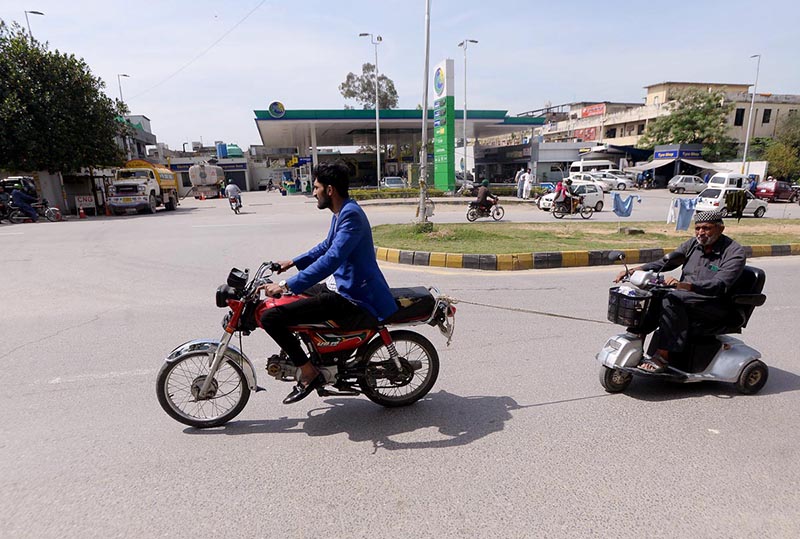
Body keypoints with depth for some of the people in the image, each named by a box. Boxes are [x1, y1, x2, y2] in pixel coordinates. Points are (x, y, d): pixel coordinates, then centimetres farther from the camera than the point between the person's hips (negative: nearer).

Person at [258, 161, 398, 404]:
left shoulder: (351, 215, -20)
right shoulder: (341, 212, 13)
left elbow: (331, 259, -31)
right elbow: (326, 247, 29)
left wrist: (286, 285, -31)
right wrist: (293, 262, 26)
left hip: (351, 298, -11)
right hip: (341, 285, 11)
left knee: (270, 317, -16)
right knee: (290, 297, 28)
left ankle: (309, 373, -4)